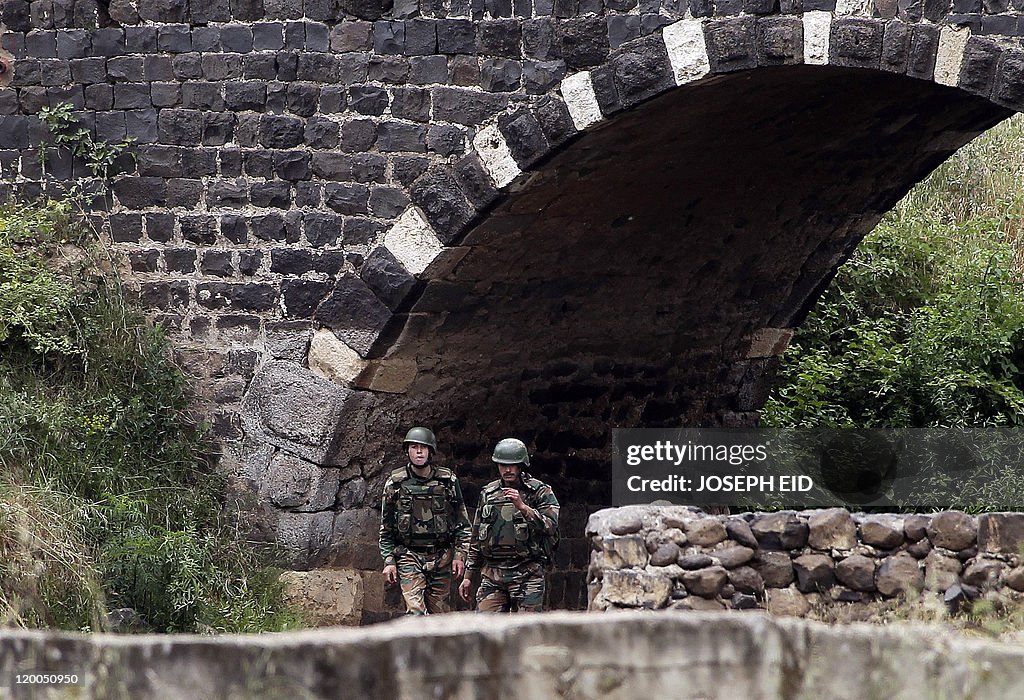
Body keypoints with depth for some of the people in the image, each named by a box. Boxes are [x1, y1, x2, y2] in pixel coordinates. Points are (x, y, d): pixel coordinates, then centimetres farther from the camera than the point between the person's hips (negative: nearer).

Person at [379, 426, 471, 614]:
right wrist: (388, 561, 0)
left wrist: (460, 554, 0)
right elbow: (385, 528, 6)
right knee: (416, 613, -17)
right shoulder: (395, 484, 2)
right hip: (409, 556, -2)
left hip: (441, 557, 2)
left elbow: (462, 522, 7)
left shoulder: (448, 480, 3)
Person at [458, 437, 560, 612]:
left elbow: (551, 526, -13)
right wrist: (468, 576, 19)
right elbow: (476, 538, 20)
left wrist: (523, 507, -24)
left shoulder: (540, 492, 1)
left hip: (527, 574, -4)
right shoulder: (488, 494, 14)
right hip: (492, 575, 4)